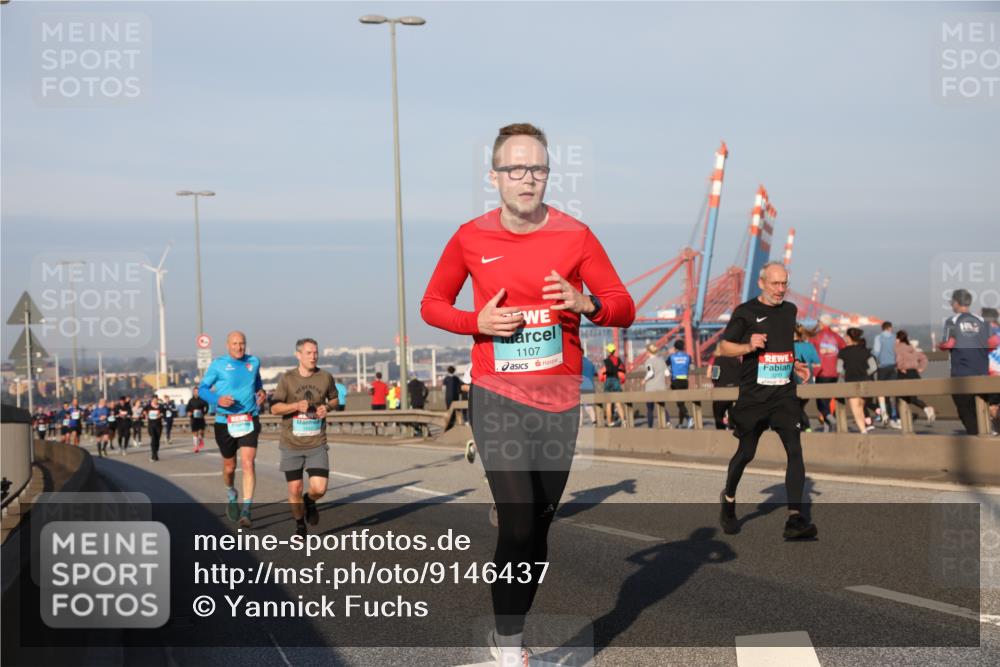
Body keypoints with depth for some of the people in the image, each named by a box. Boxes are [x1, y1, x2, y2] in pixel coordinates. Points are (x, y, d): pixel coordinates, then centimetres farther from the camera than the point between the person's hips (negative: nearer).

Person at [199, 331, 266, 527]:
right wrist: (217, 399, -19)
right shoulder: (218, 364, -4)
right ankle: (231, 494, 44)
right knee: (229, 466, 12)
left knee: (248, 463, -14)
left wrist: (261, 391, 7)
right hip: (225, 422, -1)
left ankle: (246, 511, -15)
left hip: (249, 421, 1)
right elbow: (202, 388, -1)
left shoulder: (253, 362, 6)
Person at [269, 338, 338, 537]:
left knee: (319, 488, -10)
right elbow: (275, 408, -6)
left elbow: (334, 399, 18)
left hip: (317, 444, 1)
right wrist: (296, 406, -22)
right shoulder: (287, 379, -5)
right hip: (291, 444, -1)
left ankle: (310, 501, 26)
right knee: (295, 488, 4)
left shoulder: (325, 378, 1)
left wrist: (328, 407, -5)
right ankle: (300, 524, 29)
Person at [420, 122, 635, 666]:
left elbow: (623, 308, 0)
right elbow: (431, 305, 9)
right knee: (519, 524, -13)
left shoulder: (574, 235, -2)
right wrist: (479, 322, -10)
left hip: (560, 401, 2)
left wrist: (585, 304, -22)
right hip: (498, 397, -2)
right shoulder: (470, 238, -2)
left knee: (539, 525, 10)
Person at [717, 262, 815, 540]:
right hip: (753, 395, -3)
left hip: (784, 394, 3)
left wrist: (795, 364, 11)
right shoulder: (746, 312, -4)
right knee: (746, 453, 8)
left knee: (795, 450, -13)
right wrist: (748, 346, -18)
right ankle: (728, 499, 36)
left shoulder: (790, 310, 12)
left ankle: (795, 518, -17)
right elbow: (724, 347, 0)